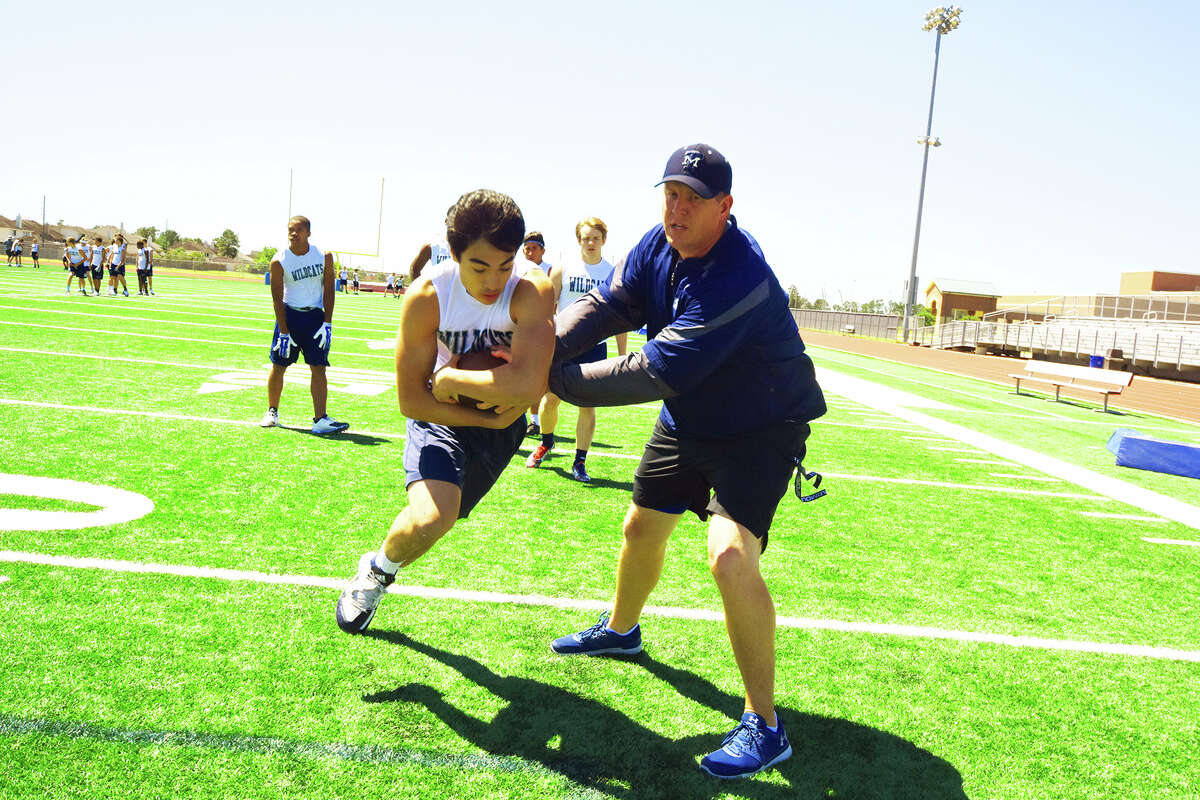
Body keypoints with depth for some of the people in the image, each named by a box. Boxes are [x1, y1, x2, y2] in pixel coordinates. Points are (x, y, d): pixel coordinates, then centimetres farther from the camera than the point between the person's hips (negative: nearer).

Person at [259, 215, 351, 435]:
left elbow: (328, 290, 0)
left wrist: (327, 323, -6)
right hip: (289, 314, 0)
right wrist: (283, 332, -11)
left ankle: (320, 419, -8)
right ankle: (272, 412, 24)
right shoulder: (279, 261, -9)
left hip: (315, 316, 1)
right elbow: (277, 299, -7)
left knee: (318, 368, -6)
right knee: (278, 366, 5)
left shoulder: (324, 256, -5)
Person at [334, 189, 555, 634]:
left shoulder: (532, 292, -28)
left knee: (435, 520, 9)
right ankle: (376, 569, 12)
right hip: (440, 414, -1)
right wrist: (492, 418, -20)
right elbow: (411, 401, -18)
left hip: (501, 423, 1)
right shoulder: (426, 297, -24)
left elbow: (528, 384, -43)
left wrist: (449, 378, -30)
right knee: (430, 518, -23)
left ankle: (380, 571, 47)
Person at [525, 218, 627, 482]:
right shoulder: (562, 270, 3)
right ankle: (546, 443, 29)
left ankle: (580, 462, 12)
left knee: (587, 407, 0)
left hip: (595, 349, 0)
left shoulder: (613, 275, 4)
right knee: (550, 400, 1)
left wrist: (622, 356, 4)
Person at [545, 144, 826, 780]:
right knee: (642, 526, 21)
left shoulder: (737, 279, -35)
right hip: (687, 421, 8)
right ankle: (621, 630, 51)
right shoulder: (657, 247, -8)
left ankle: (764, 726, -10)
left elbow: (655, 373, -36)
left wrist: (560, 380, -30)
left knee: (730, 555, -25)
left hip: (760, 429, -8)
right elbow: (606, 304, -8)